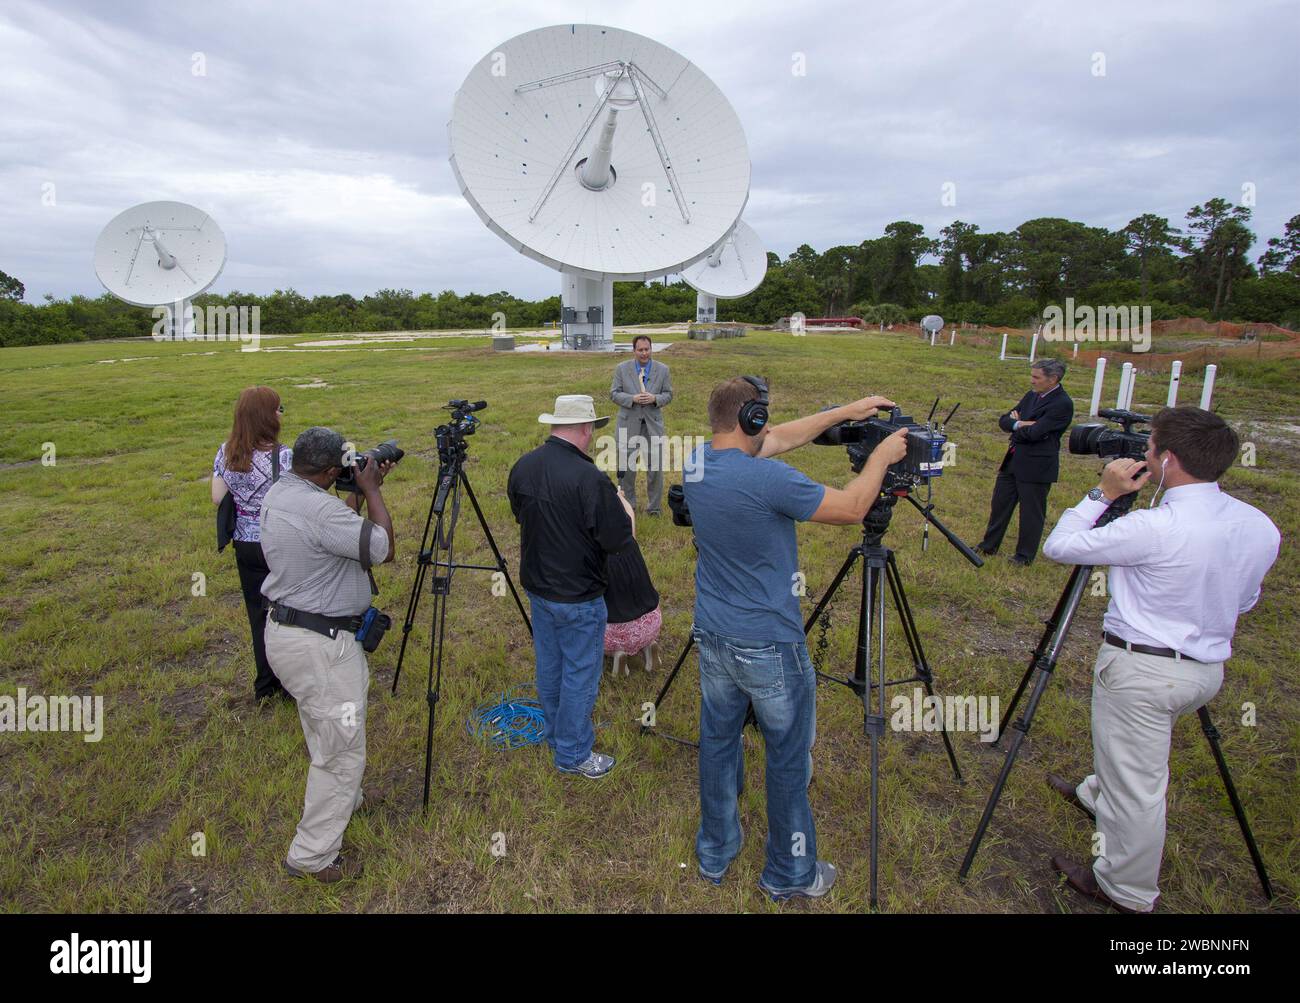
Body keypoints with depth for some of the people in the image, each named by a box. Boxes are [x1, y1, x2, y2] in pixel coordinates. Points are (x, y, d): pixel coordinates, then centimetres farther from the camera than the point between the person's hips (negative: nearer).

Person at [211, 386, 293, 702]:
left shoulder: (226, 452, -3)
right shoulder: (283, 456, -20)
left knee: (258, 613, 16)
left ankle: (265, 685, 28)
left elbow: (217, 498, 3)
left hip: (245, 544, 5)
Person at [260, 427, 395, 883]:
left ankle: (332, 800, 49)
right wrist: (371, 490, -12)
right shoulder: (319, 508, -28)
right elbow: (382, 546, -21)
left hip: (284, 628, 10)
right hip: (320, 644, -10)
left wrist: (361, 492, 10)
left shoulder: (277, 494, 5)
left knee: (326, 737, 29)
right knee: (342, 751, 4)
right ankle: (313, 855, 17)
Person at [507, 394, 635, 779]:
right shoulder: (589, 478, -27)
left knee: (548, 667, 22)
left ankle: (555, 734, 42)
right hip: (578, 597, -7)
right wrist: (621, 505, -3)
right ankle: (572, 754, 23)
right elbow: (619, 539, -20)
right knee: (580, 675, 9)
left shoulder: (522, 467, -3)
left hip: (536, 586, 8)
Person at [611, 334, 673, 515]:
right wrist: (632, 398, -18)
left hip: (653, 424, 1)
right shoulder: (621, 369, 0)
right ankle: (627, 505, 23)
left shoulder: (662, 370, 3)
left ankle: (654, 506, 19)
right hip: (628, 425, 0)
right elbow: (614, 393, -1)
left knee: (655, 466, 4)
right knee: (626, 466, 7)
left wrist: (655, 398, -16)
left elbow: (668, 395, 5)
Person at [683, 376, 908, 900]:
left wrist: (846, 412, 13)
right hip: (770, 647, -7)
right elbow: (851, 508, -12)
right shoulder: (768, 478, -25)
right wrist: (882, 454, 3)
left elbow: (780, 440, 10)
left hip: (713, 640, 7)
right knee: (789, 759, 12)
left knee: (717, 744, 20)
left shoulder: (698, 462, -3)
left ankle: (714, 854, 38)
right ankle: (790, 873, 31)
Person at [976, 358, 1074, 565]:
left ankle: (1025, 555, 20)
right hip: (1013, 461, 8)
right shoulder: (1032, 395, 8)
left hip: (1036, 466, -8)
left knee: (1031, 512, 5)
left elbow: (1034, 433, -24)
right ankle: (989, 546, 30)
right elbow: (1004, 421, 6)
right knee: (1000, 504, 16)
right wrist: (1020, 424, -14)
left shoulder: (1062, 404, -17)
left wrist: (1015, 423, -6)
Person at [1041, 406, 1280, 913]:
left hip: (1142, 669, -8)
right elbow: (1244, 601, 14)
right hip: (1208, 668, 8)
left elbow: (1058, 546, -18)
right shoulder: (1261, 527, -2)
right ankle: (1097, 794, 56)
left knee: (1136, 783, 7)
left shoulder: (1155, 528, -27)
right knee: (1133, 756, 32)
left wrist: (1103, 493, -9)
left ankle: (1125, 890, 24)